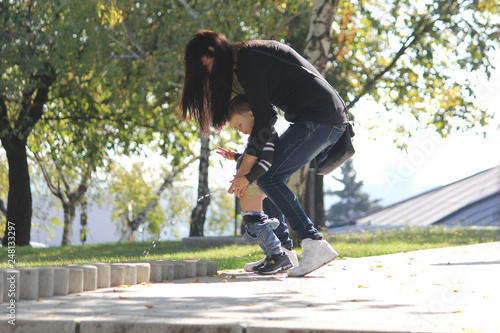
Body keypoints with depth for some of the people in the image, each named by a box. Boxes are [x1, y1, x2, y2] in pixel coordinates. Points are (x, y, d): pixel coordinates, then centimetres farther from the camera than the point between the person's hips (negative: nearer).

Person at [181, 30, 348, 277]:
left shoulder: (247, 60, -11)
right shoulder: (251, 55, 18)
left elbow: (263, 120, -14)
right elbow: (265, 112, 21)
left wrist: (244, 173, -9)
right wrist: (244, 160, 17)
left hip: (319, 118, -10)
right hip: (330, 119, 10)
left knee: (269, 178, -13)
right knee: (269, 176, 12)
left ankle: (316, 246, -19)